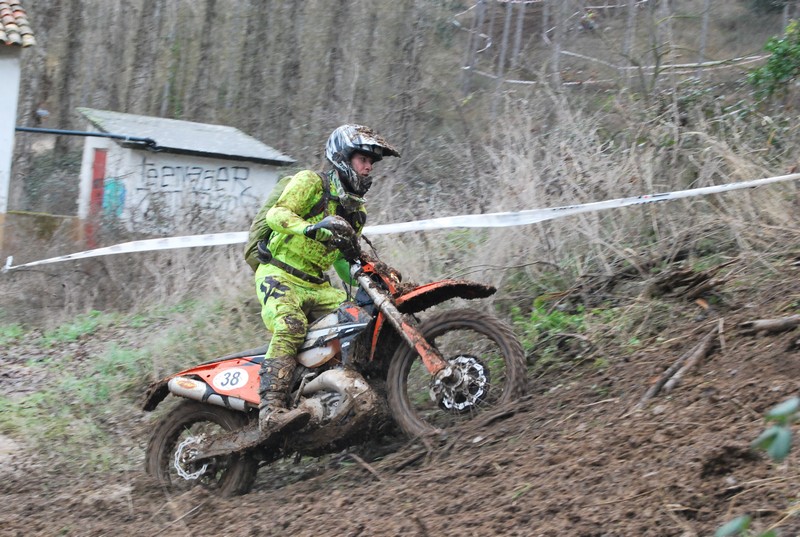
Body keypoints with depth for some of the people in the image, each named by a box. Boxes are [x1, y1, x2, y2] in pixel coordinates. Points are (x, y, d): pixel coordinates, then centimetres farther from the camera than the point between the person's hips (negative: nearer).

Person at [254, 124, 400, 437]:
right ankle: (271, 411, -47)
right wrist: (311, 229, -35)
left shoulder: (357, 210, 22)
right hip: (279, 276, -8)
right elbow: (276, 214, -17)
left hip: (317, 286, 8)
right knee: (290, 327, -33)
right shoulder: (311, 182, -2)